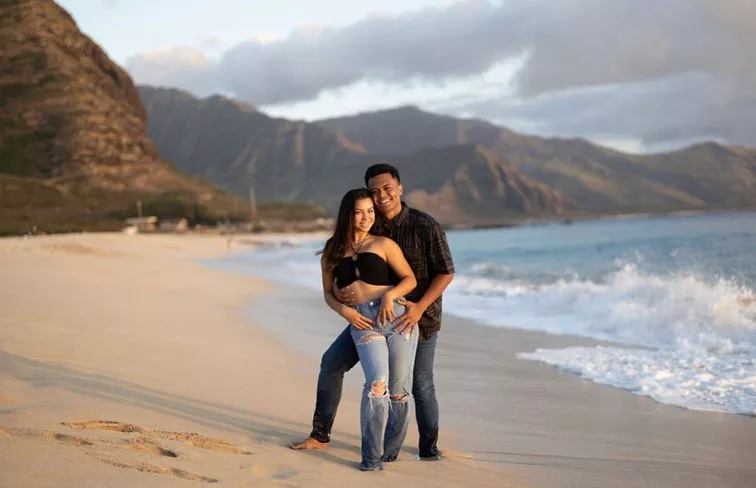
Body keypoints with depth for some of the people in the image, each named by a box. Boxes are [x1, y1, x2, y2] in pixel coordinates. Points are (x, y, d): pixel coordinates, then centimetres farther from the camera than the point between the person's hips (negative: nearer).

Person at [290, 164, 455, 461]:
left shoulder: (424, 226, -17)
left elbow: (446, 272, -14)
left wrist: (419, 307, -25)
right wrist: (338, 291, -26)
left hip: (417, 316, -5)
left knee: (421, 386, 4)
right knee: (332, 362, 2)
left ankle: (428, 448, 25)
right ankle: (320, 436, 12)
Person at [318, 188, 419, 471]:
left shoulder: (383, 244, 10)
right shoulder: (332, 252, 15)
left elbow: (410, 279, 7)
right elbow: (328, 293, 19)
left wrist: (390, 294, -12)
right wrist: (344, 310, 0)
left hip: (396, 317, 0)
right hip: (363, 324, 0)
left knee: (398, 389, 2)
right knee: (377, 383, -21)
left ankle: (392, 446, 23)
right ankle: (371, 456, -14)